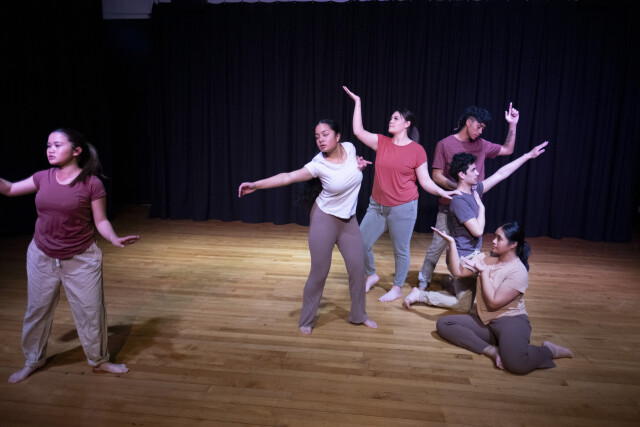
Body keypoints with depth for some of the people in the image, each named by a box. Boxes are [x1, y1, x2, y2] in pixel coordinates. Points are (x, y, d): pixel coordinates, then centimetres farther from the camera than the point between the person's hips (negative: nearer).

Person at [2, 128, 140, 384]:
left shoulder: (92, 183, -14)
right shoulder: (43, 178, -2)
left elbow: (101, 221, -10)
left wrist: (115, 239, -27)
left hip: (81, 260, -4)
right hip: (41, 257, 4)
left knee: (91, 312, 7)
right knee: (37, 310, 19)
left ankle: (99, 360, 28)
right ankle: (33, 360, 41)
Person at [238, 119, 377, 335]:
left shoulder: (349, 147, -7)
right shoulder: (319, 164, -19)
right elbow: (288, 177, -29)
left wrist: (358, 163, -3)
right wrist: (256, 184, -39)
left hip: (349, 220, 5)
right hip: (324, 219, -4)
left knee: (357, 268, 7)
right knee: (319, 272, -1)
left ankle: (358, 315, 28)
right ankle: (307, 320, 18)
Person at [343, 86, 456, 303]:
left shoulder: (417, 150, -7)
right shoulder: (381, 142, 4)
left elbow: (425, 181, -4)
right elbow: (358, 131, -4)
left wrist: (442, 192, -20)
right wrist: (357, 102, 0)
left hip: (403, 208, -4)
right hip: (377, 205, 5)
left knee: (401, 250, 7)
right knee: (361, 242, 7)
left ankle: (397, 288, 28)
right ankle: (371, 275, 34)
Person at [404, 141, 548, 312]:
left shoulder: (475, 189, 4)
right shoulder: (459, 201, -22)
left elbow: (501, 174, 10)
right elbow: (478, 231, -24)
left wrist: (528, 155, 12)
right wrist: (481, 206, -10)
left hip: (472, 256, 9)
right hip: (463, 259, -9)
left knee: (462, 302, 17)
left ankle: (420, 294, 18)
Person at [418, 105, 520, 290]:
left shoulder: (481, 144, 10)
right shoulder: (445, 145, -4)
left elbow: (508, 150, 20)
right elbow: (437, 176, -7)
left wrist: (513, 124, 11)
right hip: (449, 206, -4)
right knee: (438, 245, -1)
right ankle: (423, 281, 15)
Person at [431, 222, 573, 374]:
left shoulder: (518, 272, -15)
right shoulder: (489, 258, 6)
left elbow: (493, 303, -20)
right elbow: (459, 270, 1)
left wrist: (483, 271, -16)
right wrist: (451, 243, -6)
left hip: (510, 321, -7)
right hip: (483, 320, 7)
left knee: (515, 362, -37)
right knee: (442, 324, -14)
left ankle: (549, 350, -2)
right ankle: (492, 350, -20)